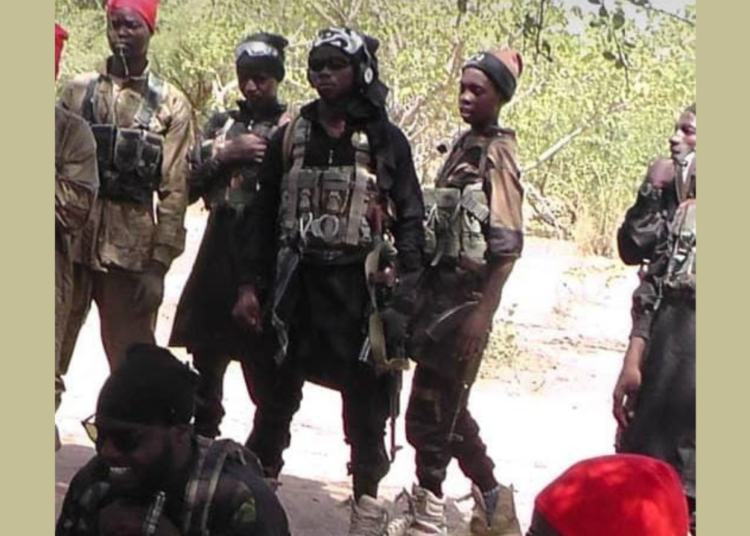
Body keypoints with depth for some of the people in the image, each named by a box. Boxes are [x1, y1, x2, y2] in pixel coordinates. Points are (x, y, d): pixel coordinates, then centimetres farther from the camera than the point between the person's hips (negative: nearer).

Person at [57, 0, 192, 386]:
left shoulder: (170, 104, 3)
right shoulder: (77, 91, 9)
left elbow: (174, 191, -1)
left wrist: (159, 263, -7)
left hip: (131, 250, -2)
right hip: (69, 243, 2)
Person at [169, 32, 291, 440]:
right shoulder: (221, 125, 17)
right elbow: (190, 185, 9)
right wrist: (224, 155, -3)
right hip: (221, 246, 5)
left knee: (265, 359, -5)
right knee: (207, 353, 11)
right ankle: (201, 440, 23)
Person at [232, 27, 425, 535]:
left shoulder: (386, 139, 0)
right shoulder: (291, 137, 8)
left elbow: (411, 218, 0)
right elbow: (267, 215, 10)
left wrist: (405, 286, -9)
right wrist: (250, 283, 6)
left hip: (361, 283, -2)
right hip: (299, 279, 3)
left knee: (365, 396, 2)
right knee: (280, 385, 9)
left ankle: (368, 493, 13)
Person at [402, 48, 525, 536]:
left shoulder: (497, 153, -11)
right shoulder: (463, 145, 13)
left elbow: (508, 245, -17)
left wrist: (482, 312, -22)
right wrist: (413, 280, 15)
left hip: (465, 300, -9)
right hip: (441, 291, 9)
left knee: (430, 414, -4)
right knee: (446, 409, 16)